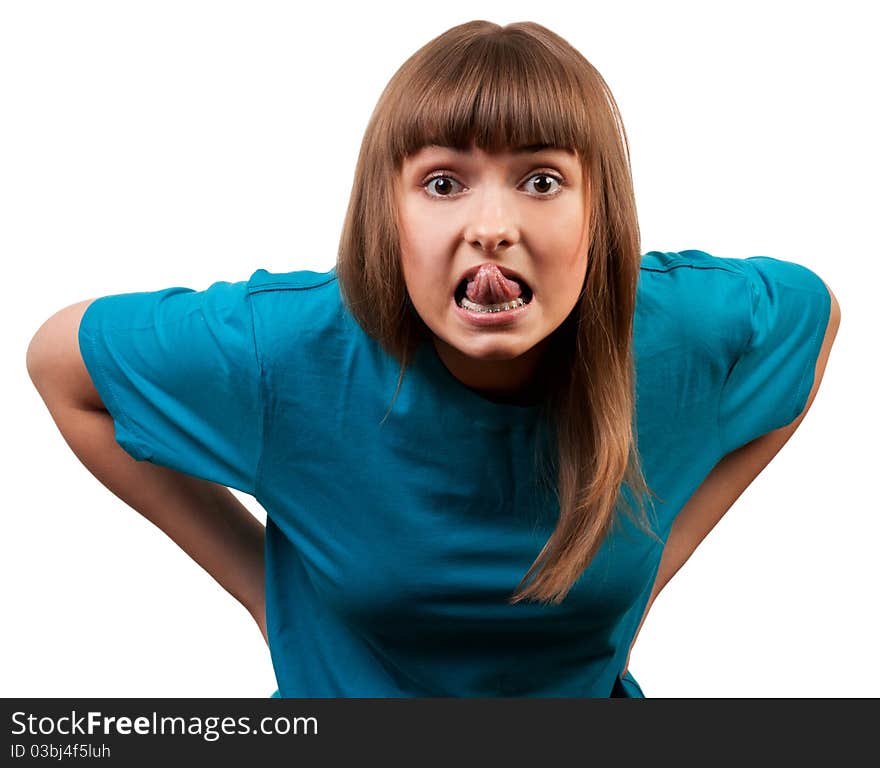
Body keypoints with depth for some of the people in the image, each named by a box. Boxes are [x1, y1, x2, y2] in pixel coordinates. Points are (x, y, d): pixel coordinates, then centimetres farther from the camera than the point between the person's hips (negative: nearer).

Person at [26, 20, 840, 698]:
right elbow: (59, 357, -14)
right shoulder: (288, 349, -29)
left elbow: (815, 309, -4)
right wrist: (258, 583, -16)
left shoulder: (684, 334, -25)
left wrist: (655, 562, -8)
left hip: (593, 693, 2)